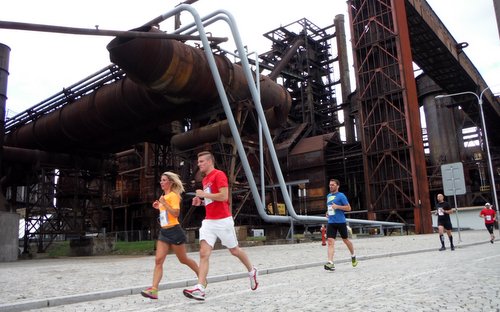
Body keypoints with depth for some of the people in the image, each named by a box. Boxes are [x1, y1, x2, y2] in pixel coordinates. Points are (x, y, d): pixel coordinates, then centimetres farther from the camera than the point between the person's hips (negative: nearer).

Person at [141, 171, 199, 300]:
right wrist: (159, 207, 13)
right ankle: (154, 289, -9)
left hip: (174, 231, -8)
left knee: (183, 259, 7)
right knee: (158, 260, -5)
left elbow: (176, 213, -22)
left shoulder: (173, 195, -12)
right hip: (164, 232, 8)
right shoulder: (165, 196, 15)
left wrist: (164, 203, -22)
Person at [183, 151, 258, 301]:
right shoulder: (205, 179, 17)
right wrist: (200, 201, 9)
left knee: (234, 250, 9)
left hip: (223, 220, -7)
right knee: (203, 253, -8)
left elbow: (224, 196, -21)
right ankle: (200, 289, -13)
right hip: (208, 221, 7)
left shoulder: (219, 175, -10)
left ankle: (252, 271, 34)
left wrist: (204, 194, -14)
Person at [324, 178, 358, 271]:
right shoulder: (328, 196, 15)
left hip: (341, 222, -5)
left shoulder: (341, 195, -6)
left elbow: (349, 208, -9)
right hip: (331, 222, 5)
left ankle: (353, 256, 37)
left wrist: (337, 206, -19)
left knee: (345, 240, 11)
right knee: (330, 241, -10)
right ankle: (330, 263, -17)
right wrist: (328, 212, 11)